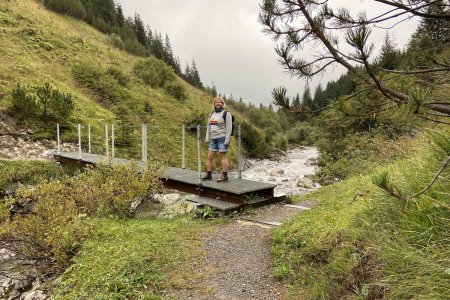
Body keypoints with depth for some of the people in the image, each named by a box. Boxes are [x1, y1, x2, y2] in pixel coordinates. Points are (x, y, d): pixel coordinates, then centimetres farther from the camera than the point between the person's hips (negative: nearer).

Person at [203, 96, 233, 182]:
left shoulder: (226, 114, -5)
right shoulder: (212, 114, 15)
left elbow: (229, 128, -10)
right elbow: (208, 127, 19)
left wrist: (227, 140, -16)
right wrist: (207, 138, 13)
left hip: (222, 138, -7)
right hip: (213, 139, 7)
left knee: (223, 156, -4)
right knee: (210, 157, 6)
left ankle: (224, 176, 1)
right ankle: (208, 174, 15)